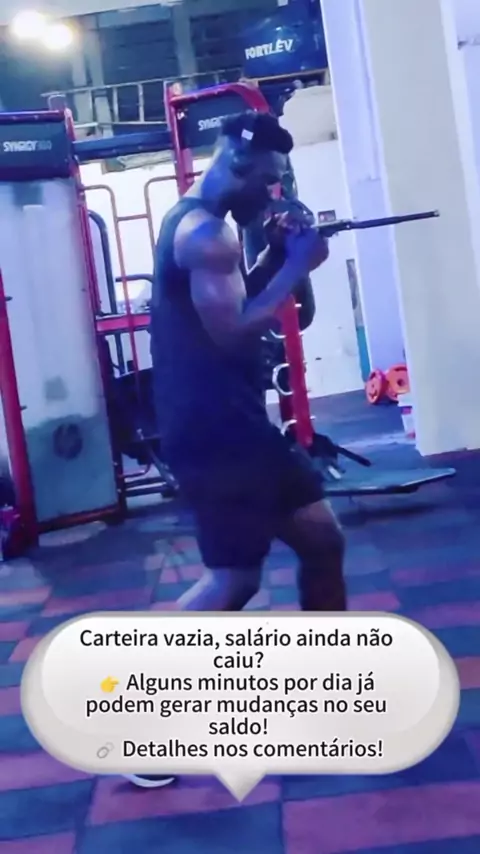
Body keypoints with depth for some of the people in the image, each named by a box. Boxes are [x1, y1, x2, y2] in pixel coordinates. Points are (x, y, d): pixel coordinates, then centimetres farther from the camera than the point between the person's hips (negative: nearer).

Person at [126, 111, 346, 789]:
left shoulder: (202, 225, 18)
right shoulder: (206, 232, -15)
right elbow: (232, 333, -23)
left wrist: (278, 257, 11)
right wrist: (295, 267, -14)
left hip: (235, 421, 10)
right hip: (212, 430, -10)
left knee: (323, 536, 14)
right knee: (236, 578, -7)